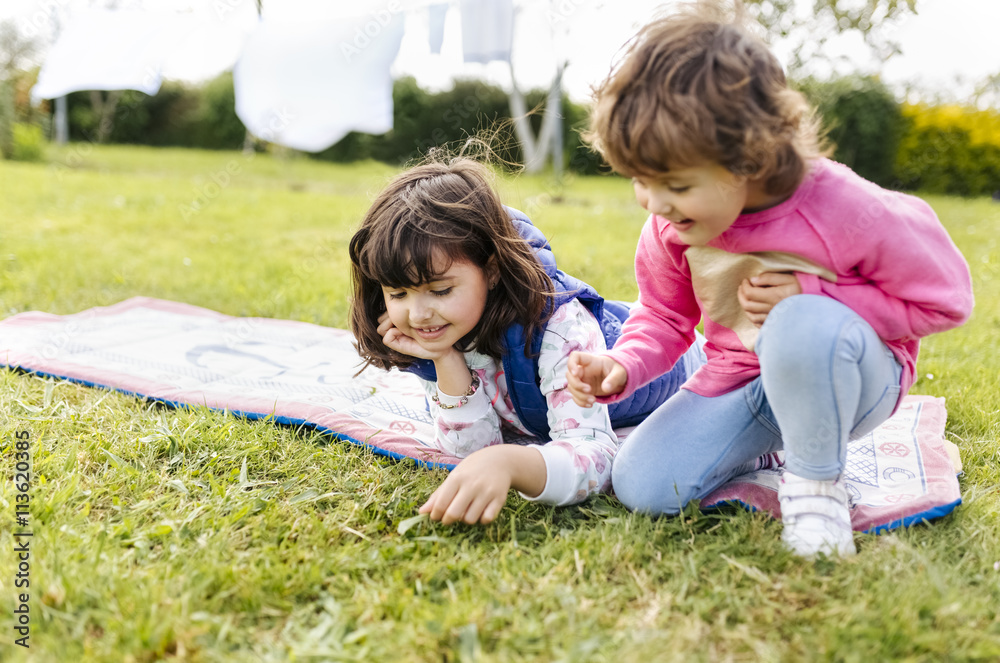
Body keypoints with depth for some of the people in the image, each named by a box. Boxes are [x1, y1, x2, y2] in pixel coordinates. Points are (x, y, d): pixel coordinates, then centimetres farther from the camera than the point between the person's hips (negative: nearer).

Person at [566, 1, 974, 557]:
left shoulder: (843, 210, -26)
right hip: (742, 382, 5)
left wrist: (811, 298, -25)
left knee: (802, 327, -41)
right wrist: (622, 366, -19)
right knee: (640, 486, -11)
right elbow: (664, 317, 4)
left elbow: (945, 299, -13)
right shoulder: (671, 227, -12)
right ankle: (771, 442, 14)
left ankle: (817, 479, -12)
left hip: (853, 377, -4)